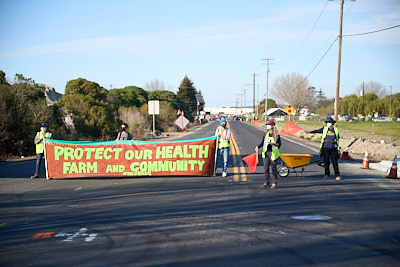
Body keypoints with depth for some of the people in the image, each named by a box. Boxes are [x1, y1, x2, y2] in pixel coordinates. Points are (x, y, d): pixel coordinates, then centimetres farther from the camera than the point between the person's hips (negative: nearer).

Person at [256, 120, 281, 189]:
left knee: (273, 168, -1)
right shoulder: (265, 134, 10)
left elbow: (279, 144, 0)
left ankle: (274, 183, 7)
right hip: (265, 152, 4)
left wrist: (274, 144, -19)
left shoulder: (277, 135, -1)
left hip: (272, 153, -4)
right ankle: (266, 183, 12)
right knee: (266, 168, 5)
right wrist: (258, 146, -9)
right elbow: (262, 143, 9)